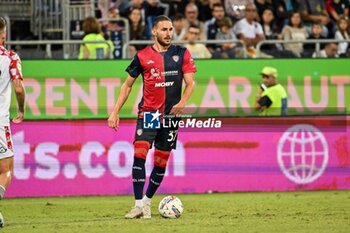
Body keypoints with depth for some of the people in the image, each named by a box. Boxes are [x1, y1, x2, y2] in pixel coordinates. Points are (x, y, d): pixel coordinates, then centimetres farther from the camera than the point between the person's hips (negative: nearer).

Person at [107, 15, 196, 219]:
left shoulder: (182, 54, 5)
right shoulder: (143, 56, 3)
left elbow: (190, 82, 2)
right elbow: (128, 85, 10)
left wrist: (182, 102, -18)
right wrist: (115, 112, 5)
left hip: (171, 115, 1)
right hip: (148, 112, -1)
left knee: (161, 162, 5)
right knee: (140, 153, -18)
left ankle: (147, 202, 21)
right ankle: (139, 205, -18)